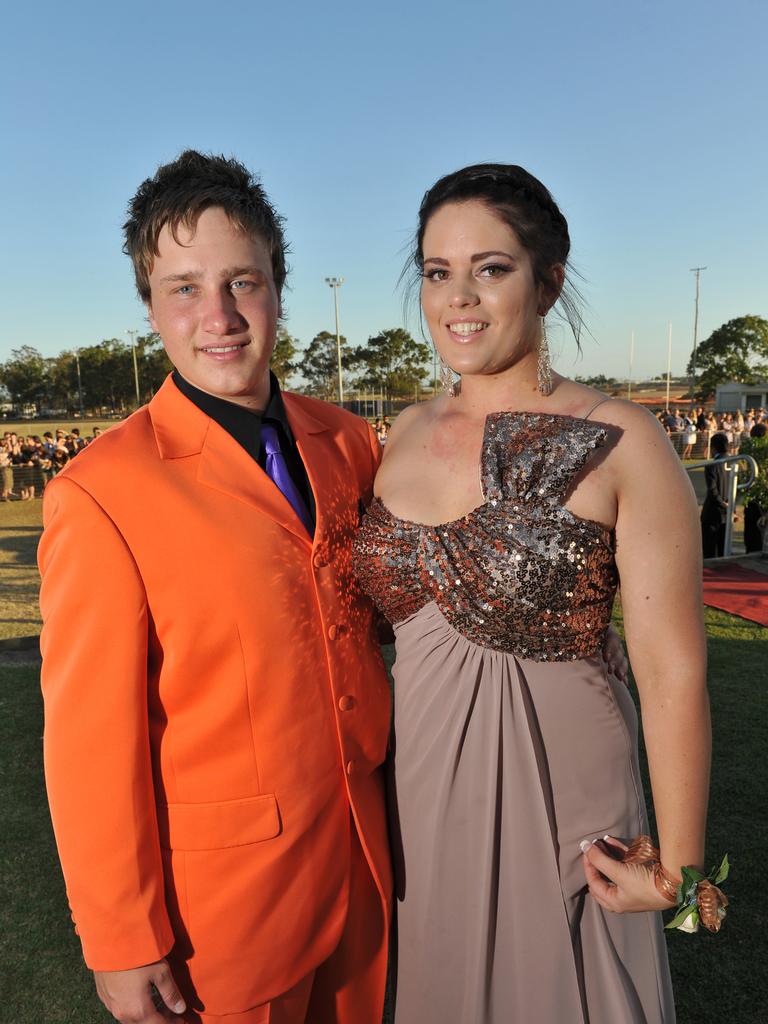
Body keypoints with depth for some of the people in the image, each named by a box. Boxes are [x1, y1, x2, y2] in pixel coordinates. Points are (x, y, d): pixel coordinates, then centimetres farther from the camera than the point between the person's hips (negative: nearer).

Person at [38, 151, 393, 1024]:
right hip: (222, 890, -5)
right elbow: (90, 742, -14)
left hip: (361, 855, 5)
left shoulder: (348, 443, -1)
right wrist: (123, 944, -8)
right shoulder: (103, 492, -18)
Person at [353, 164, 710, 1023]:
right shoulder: (407, 433, 0)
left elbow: (672, 672, -14)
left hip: (558, 795, -4)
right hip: (422, 788, 5)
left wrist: (678, 865, -9)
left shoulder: (621, 446, -16)